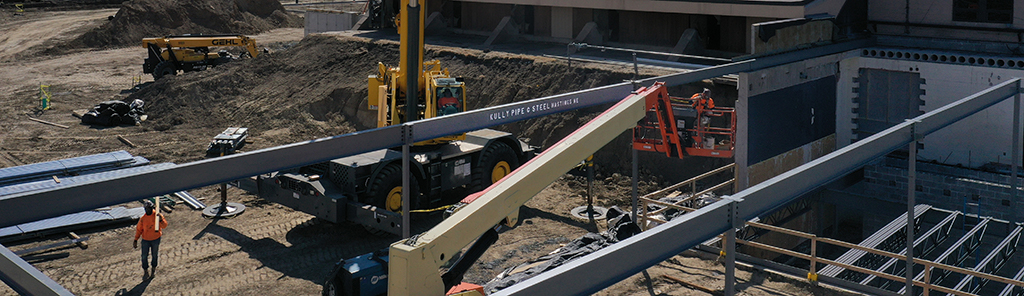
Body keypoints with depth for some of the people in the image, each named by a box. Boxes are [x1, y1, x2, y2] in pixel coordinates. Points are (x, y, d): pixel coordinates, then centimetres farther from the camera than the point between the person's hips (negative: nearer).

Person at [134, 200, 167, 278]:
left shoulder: (157, 215, -11)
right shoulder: (142, 219, -7)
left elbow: (164, 226, -16)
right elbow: (139, 229, 1)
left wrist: (161, 220, -36)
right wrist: (135, 240, 0)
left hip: (156, 239, -1)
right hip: (145, 240, 1)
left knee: (154, 255, 14)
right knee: (144, 256, 1)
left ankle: (154, 269, 34)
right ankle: (146, 271, 16)